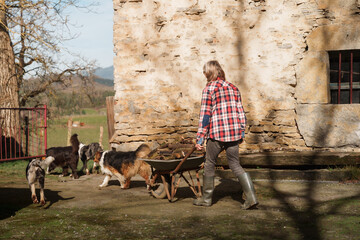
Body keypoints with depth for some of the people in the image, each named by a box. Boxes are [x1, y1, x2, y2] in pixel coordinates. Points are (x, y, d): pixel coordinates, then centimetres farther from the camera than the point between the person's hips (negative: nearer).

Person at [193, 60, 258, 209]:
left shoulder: (209, 89, -5)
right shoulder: (233, 87, 13)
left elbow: (205, 115, -9)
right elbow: (240, 111, 13)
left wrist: (200, 138, -6)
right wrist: (242, 132, 19)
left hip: (217, 133, -5)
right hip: (234, 132, 5)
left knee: (209, 164, 11)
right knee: (235, 165, 9)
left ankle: (206, 198, 20)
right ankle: (251, 198, -3)